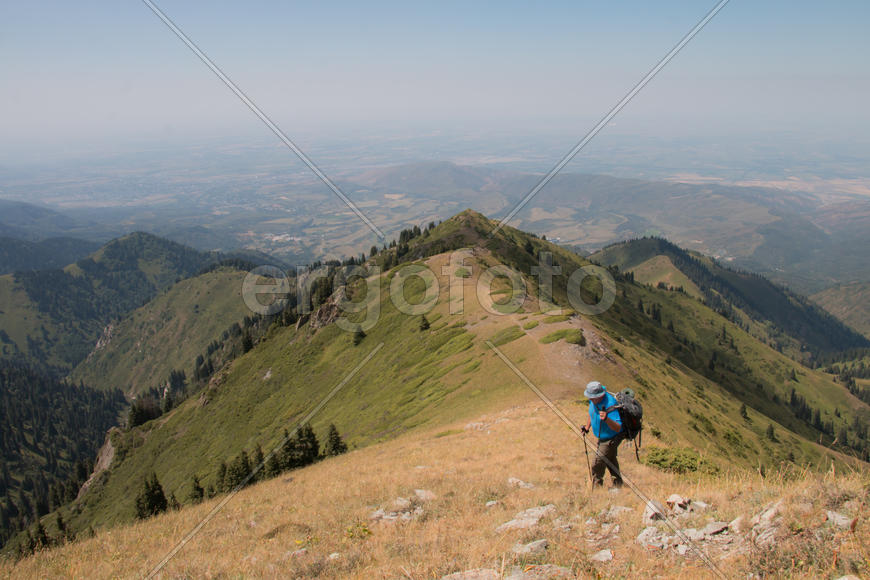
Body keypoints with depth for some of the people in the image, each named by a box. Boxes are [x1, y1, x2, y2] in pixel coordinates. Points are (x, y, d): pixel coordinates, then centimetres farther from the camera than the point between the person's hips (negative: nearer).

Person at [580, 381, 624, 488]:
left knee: (597, 466, -3)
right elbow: (592, 413, 12)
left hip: (611, 438, -9)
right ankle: (618, 485, 46)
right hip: (602, 437, 9)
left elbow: (618, 428, -44)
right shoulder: (594, 400, -12)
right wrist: (587, 427, 20)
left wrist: (606, 419, -61)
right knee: (611, 462, 26)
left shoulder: (610, 404, -38)